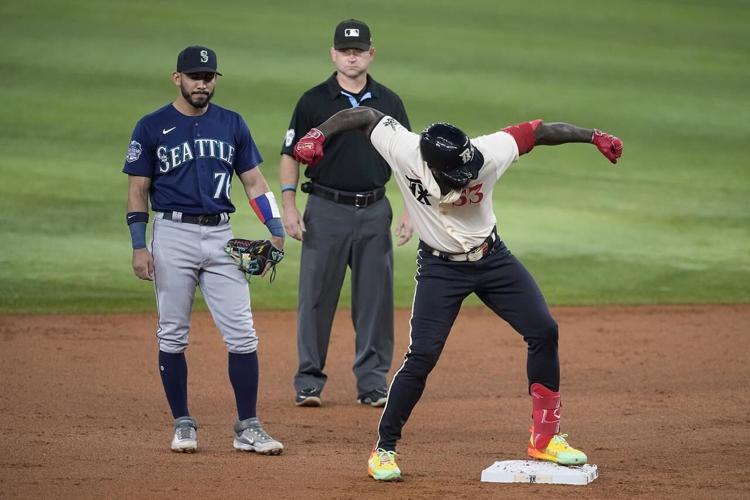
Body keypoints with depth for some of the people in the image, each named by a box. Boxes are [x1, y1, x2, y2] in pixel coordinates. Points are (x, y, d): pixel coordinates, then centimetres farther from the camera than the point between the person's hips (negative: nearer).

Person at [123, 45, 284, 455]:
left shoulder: (232, 125, 10)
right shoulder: (152, 128, 1)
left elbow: (253, 181, 12)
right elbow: (137, 191, 2)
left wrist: (276, 230, 0)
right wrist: (139, 246, -7)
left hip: (221, 236, 2)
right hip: (173, 236, -2)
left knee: (242, 335, -4)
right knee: (172, 335, 2)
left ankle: (248, 428, 0)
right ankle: (182, 424, 12)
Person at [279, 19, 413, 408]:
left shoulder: (388, 102, 7)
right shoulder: (314, 102, 0)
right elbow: (291, 156, 2)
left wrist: (409, 211, 2)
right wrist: (289, 207, -8)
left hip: (374, 212, 2)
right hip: (326, 211, -2)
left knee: (375, 299, 4)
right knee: (316, 297, -1)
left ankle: (373, 382, 11)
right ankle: (309, 382, 6)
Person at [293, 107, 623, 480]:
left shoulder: (486, 154, -24)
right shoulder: (404, 151, -27)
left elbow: (539, 131, -17)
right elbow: (366, 115, -19)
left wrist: (593, 136, -23)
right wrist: (318, 134, -33)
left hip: (492, 259, 3)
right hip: (440, 267, -3)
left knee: (544, 331, -1)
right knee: (421, 357, -10)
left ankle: (545, 438, 12)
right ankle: (383, 450, 4)